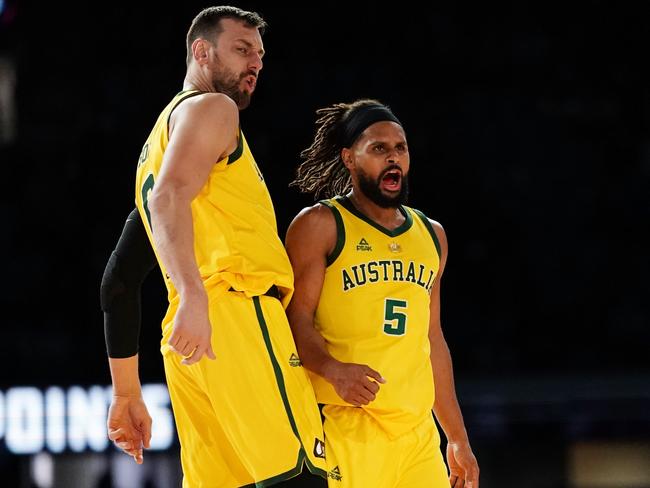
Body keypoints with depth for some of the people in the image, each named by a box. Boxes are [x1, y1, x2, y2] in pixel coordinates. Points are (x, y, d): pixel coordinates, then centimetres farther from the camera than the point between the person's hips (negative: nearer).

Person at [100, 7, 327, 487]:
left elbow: (119, 281, 29)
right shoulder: (211, 108, 4)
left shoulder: (160, 139, 31)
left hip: (193, 345, 9)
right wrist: (193, 295, -33)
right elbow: (170, 198, -18)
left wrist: (127, 393, 27)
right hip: (239, 313, -9)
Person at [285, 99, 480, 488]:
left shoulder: (431, 235, 19)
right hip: (346, 423, -6)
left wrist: (458, 437, 22)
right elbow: (297, 317, -8)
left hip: (418, 429, 6)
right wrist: (333, 369, -28)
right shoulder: (320, 225, 0)